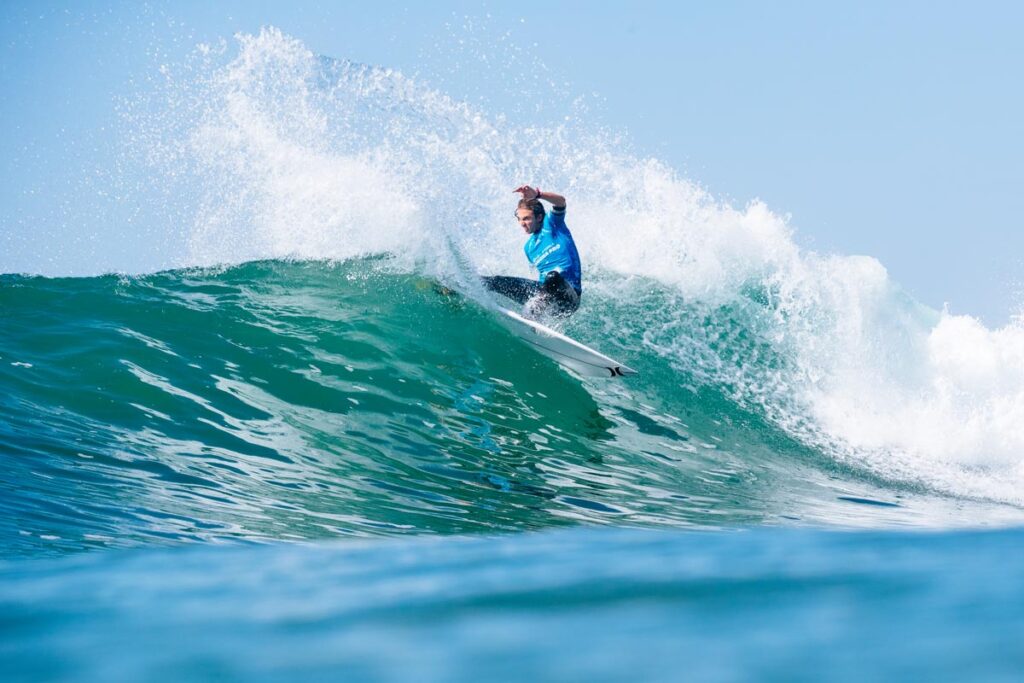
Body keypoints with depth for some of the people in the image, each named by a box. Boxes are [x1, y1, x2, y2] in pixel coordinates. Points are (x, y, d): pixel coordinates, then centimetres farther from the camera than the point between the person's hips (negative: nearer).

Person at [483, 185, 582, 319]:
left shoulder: (551, 224, -2)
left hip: (569, 297, -7)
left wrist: (536, 195, -39)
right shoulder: (529, 247, 17)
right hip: (544, 294, 7)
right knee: (499, 282, 0)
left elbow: (560, 201, -23)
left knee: (553, 277, -41)